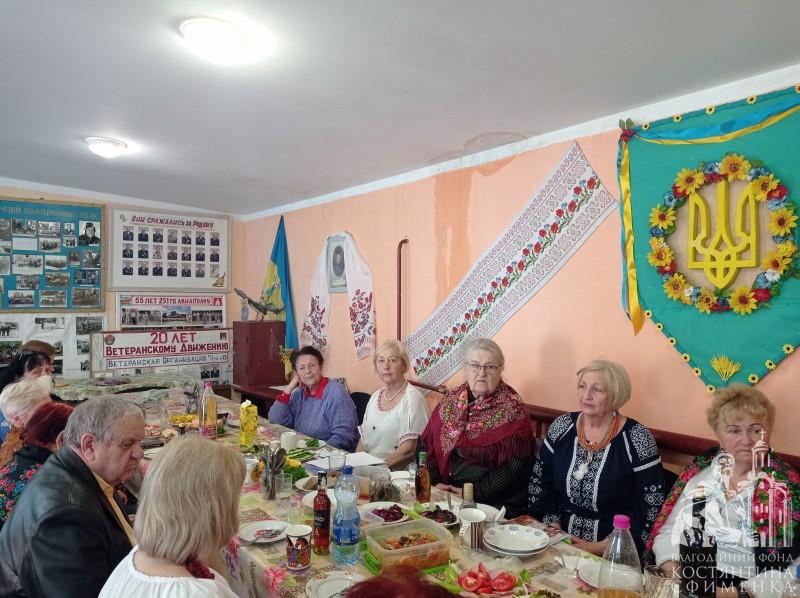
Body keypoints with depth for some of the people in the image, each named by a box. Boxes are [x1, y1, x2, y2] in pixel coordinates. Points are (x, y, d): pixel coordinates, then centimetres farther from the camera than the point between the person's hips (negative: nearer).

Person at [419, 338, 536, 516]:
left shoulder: (511, 407, -5)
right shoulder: (450, 401, 8)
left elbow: (517, 465, -12)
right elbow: (426, 445, 8)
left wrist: (474, 492, -15)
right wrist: (435, 482, -7)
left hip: (497, 503, -4)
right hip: (445, 494, 4)